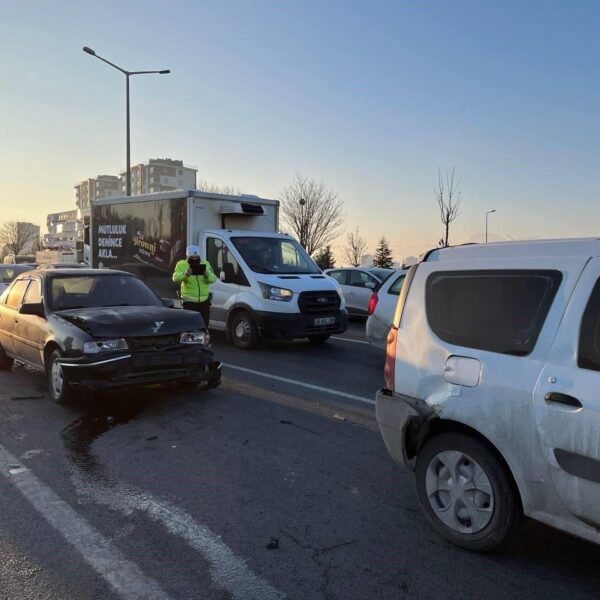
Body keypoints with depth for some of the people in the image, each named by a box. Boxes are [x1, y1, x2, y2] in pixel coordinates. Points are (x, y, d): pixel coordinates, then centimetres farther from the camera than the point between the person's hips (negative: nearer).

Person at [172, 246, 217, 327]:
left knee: (204, 325, 11)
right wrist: (185, 274, -35)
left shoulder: (205, 264, 8)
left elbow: (213, 279, -1)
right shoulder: (182, 264, -1)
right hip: (189, 301, -3)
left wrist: (207, 275, -24)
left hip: (204, 300, 4)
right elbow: (176, 278, -17)